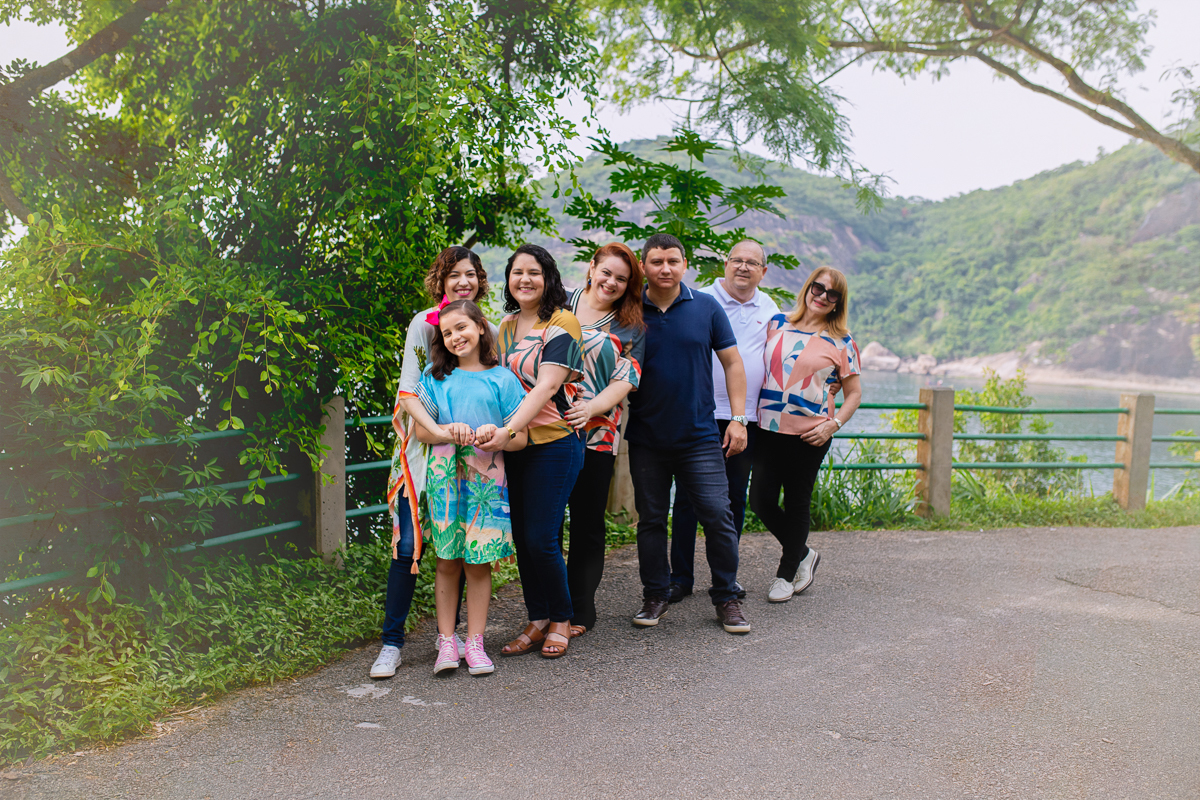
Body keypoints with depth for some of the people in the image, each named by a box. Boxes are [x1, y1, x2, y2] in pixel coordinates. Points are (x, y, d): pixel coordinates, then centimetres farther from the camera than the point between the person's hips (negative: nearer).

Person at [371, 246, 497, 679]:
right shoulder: (424, 324, -6)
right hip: (423, 446, -3)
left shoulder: (490, 331, 5)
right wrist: (438, 430, -28)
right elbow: (408, 392, -12)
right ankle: (391, 642, 4)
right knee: (409, 544, -6)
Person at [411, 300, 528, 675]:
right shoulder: (435, 377, 8)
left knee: (479, 563, 2)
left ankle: (475, 642, 12)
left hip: (486, 479, -1)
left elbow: (521, 438, 3)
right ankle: (446, 642, 14)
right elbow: (421, 430, 6)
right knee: (447, 561, 5)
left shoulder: (502, 379, 4)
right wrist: (448, 431, -14)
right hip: (444, 477, 1)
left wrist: (497, 434, -18)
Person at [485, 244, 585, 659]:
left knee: (541, 539, -6)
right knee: (521, 537, 9)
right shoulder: (506, 325, 14)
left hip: (554, 442, -6)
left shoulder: (562, 322, -8)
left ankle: (560, 620, 15)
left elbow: (547, 386, -19)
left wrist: (508, 428, -28)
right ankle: (537, 621, 24)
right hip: (514, 446, 6)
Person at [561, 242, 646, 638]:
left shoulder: (630, 327, 7)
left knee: (587, 523, 3)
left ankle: (580, 610, 16)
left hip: (597, 434, -1)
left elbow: (627, 379, -2)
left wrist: (591, 408, -18)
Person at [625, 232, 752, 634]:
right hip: (646, 439, 1)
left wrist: (738, 418, -1)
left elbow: (732, 362, 6)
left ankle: (726, 599, 13)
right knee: (650, 519, 9)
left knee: (718, 517, -3)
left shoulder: (706, 307, 3)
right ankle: (655, 595, 24)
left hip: (700, 436, 0)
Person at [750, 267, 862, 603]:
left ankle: (786, 574, 26)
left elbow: (854, 392, 5)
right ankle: (803, 554, 26)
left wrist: (833, 424, -10)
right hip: (768, 428, 3)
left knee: (796, 504, 6)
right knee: (761, 502, 0)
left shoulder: (841, 341, 1)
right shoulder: (776, 323, 8)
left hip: (809, 434, -3)